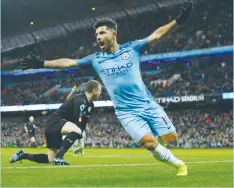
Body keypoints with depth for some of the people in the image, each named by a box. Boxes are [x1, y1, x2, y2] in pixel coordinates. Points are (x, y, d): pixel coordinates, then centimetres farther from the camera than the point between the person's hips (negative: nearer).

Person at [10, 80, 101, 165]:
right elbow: (76, 122, -26)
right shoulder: (80, 101, -21)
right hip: (54, 122, -10)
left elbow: (82, 124, 13)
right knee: (76, 131, -38)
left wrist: (80, 140, 3)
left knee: (51, 159, 11)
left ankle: (23, 155, 23)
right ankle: (59, 157, -36)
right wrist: (79, 140, -22)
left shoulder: (90, 105, 9)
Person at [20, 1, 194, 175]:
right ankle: (178, 164, 6)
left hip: (148, 104, 0)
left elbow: (157, 35, -7)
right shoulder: (96, 60, 5)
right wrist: (41, 64, 4)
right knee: (150, 143, -17)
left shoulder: (132, 48, 0)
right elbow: (69, 62, 8)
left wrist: (179, 21, -19)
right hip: (127, 112, 0)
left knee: (172, 139, -5)